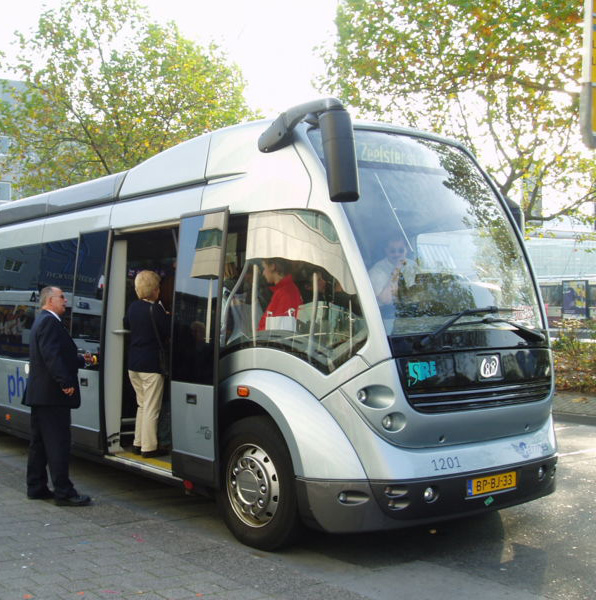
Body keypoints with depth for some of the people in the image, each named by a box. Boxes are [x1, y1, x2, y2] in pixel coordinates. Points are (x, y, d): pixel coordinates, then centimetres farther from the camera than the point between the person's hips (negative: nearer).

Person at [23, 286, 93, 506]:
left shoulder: (42, 321, 19)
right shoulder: (50, 322, -14)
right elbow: (52, 356, -23)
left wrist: (81, 359, 21)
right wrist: (66, 382, -24)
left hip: (38, 395, 11)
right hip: (52, 396, -11)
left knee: (39, 443, 14)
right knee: (58, 444, -7)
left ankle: (36, 487, 21)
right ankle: (63, 492, -4)